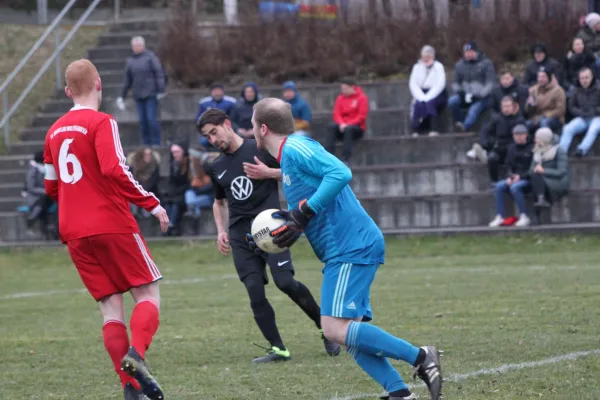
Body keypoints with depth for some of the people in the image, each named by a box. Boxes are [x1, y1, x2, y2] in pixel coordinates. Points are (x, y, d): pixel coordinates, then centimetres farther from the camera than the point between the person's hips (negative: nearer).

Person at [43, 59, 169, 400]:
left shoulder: (55, 131, 13)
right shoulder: (101, 123, -8)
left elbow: (51, 186, 20)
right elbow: (115, 170, -20)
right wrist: (151, 203, -13)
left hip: (74, 232, 6)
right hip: (113, 225, -6)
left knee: (111, 308, 7)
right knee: (148, 295, 1)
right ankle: (136, 354, -25)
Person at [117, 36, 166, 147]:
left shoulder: (150, 57, -2)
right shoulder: (130, 61, 13)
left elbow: (160, 73, -6)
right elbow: (127, 81, 19)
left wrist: (161, 90, -14)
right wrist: (122, 96, 19)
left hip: (151, 95, -5)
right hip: (138, 95, 5)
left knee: (151, 119, -9)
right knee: (142, 120, 3)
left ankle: (156, 143, -3)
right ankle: (146, 143, 8)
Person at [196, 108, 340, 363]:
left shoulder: (261, 149, -1)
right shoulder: (217, 168, 14)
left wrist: (269, 173, -14)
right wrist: (221, 231, 15)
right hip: (241, 234, 5)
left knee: (285, 281, -18)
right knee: (255, 292, -9)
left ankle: (324, 326, 3)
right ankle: (278, 349, -4)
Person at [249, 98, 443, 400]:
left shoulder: (295, 148, -9)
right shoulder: (288, 156, 21)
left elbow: (340, 173, -25)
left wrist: (304, 213, -22)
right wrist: (287, 229, 12)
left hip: (350, 248, -10)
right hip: (347, 250, 10)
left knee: (335, 328, -16)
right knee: (348, 332, 6)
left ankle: (421, 358, -14)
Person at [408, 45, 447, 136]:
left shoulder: (438, 66, 1)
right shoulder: (417, 67, 11)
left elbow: (440, 84, -11)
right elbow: (412, 84, 1)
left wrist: (428, 97, -22)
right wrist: (421, 97, -17)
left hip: (436, 94, -2)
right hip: (422, 93, 2)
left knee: (430, 102, -35)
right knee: (418, 104, -31)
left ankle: (434, 130, -41)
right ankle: (417, 130, -35)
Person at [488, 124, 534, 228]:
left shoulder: (532, 148, -7)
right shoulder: (512, 148, 13)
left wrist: (521, 176, -17)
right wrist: (510, 176, -2)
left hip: (528, 179, -6)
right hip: (515, 177, 6)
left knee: (515, 187, -34)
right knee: (499, 186, -20)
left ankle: (524, 217, -30)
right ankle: (500, 217, -23)